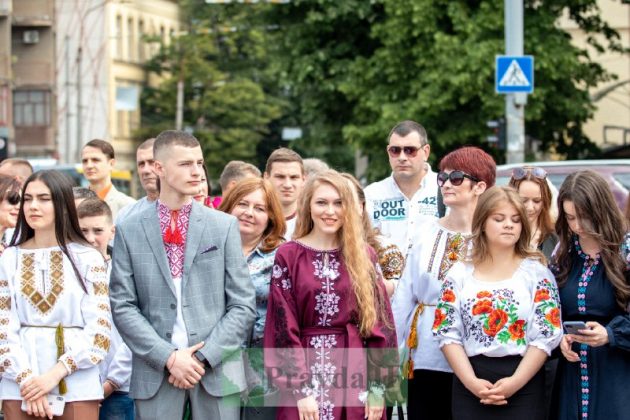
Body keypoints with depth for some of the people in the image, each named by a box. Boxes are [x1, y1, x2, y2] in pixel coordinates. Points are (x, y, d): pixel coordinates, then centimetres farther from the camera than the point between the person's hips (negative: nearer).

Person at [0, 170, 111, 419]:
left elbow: (99, 329, -4)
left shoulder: (88, 258, 0)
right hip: (20, 383, 1)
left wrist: (56, 373, -13)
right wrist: (26, 379, -11)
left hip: (76, 383, -1)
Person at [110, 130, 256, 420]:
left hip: (217, 369, 0)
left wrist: (203, 357, -8)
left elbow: (243, 305, 3)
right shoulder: (129, 231, 5)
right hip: (155, 372, 0)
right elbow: (123, 307, 1)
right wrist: (168, 357, -10)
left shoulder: (225, 226, 5)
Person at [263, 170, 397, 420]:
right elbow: (284, 328, -4)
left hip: (355, 375, 2)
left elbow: (380, 323, 6)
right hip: (306, 369, -2)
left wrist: (378, 387, -2)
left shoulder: (364, 257, 8)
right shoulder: (288, 256, 1)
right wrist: (301, 389, -12)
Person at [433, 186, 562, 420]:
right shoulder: (460, 274, 7)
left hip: (524, 384, -1)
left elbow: (547, 335, -3)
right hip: (470, 384, 1)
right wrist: (471, 381, -11)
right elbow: (447, 333, 1)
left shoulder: (536, 272, 3)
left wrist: (515, 381, -13)